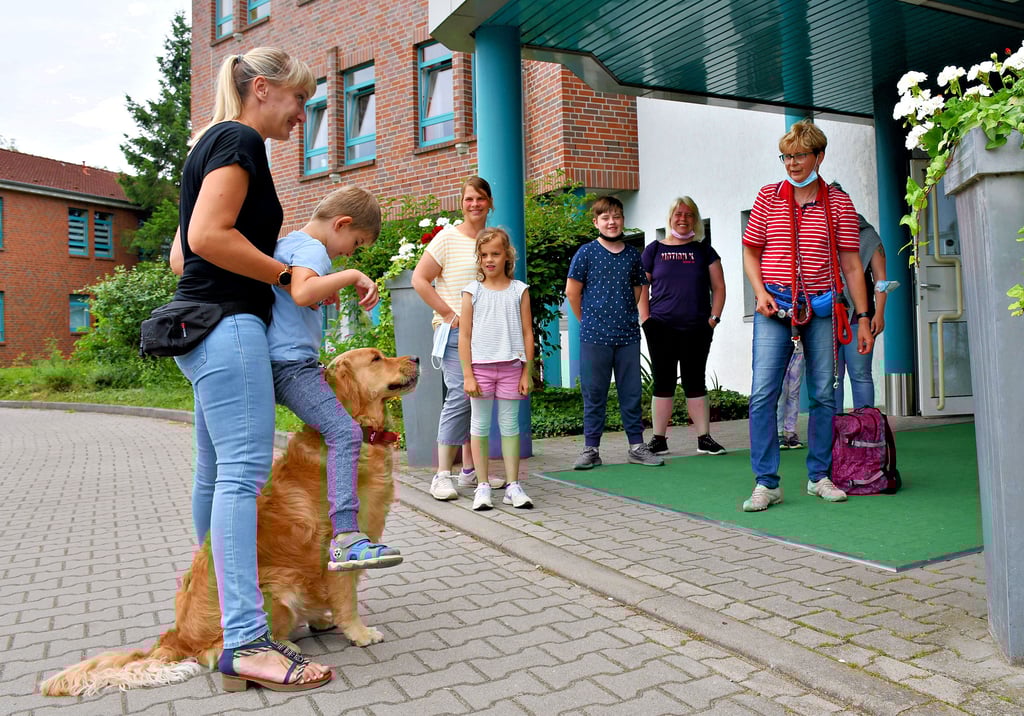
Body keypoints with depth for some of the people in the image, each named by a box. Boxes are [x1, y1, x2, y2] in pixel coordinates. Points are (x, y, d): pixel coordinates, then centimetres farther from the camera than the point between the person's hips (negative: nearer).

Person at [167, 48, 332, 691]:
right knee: (245, 469, -14)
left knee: (217, 471, 14)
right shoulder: (241, 140, -6)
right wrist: (287, 273, -12)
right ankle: (246, 640, -13)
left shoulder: (216, 143, 24)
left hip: (207, 322, 11)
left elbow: (181, 252, 23)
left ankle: (209, 602, 25)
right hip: (229, 323, -11)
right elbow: (210, 235, -19)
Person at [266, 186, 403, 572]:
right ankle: (346, 538, -28)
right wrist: (352, 275, -22)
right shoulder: (312, 248, -10)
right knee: (344, 431, -19)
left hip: (272, 362, 11)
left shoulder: (285, 242, 21)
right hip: (292, 361, -11)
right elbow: (302, 293, -30)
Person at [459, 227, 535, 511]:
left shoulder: (519, 290, 5)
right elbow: (464, 336, 1)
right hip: (480, 366, 0)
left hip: (511, 366, 0)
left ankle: (513, 485, 13)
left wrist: (527, 373, 0)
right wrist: (468, 375, -5)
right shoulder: (472, 291, 2)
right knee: (480, 425, 5)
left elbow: (527, 333, 5)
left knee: (510, 425, 5)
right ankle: (482, 486, 13)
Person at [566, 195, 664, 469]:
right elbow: (572, 291, 1)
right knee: (594, 395, 4)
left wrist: (627, 316, 12)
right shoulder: (586, 252, -2)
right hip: (595, 336, -3)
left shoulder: (632, 254, 9)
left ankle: (637, 446, 18)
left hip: (628, 335, 3)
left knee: (632, 393, 8)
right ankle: (591, 449, 12)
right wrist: (588, 321, 5)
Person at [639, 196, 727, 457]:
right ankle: (659, 440, 11)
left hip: (697, 329, 1)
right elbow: (641, 288, 7)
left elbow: (718, 287, 9)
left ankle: (704, 439, 11)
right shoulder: (654, 249, 8)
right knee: (663, 383, 4)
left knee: (695, 383, 6)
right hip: (661, 328, -1)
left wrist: (714, 317, -2)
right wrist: (645, 319, -3)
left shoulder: (704, 250, 10)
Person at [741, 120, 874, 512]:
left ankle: (819, 476, 21)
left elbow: (851, 264, 6)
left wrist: (862, 317, 2)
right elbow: (751, 252, 11)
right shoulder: (768, 196, 6)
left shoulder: (839, 202, 6)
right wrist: (760, 292, -6)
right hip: (775, 306, -1)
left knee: (823, 394, 6)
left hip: (821, 308, 1)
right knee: (762, 393, -9)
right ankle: (766, 483, -1)